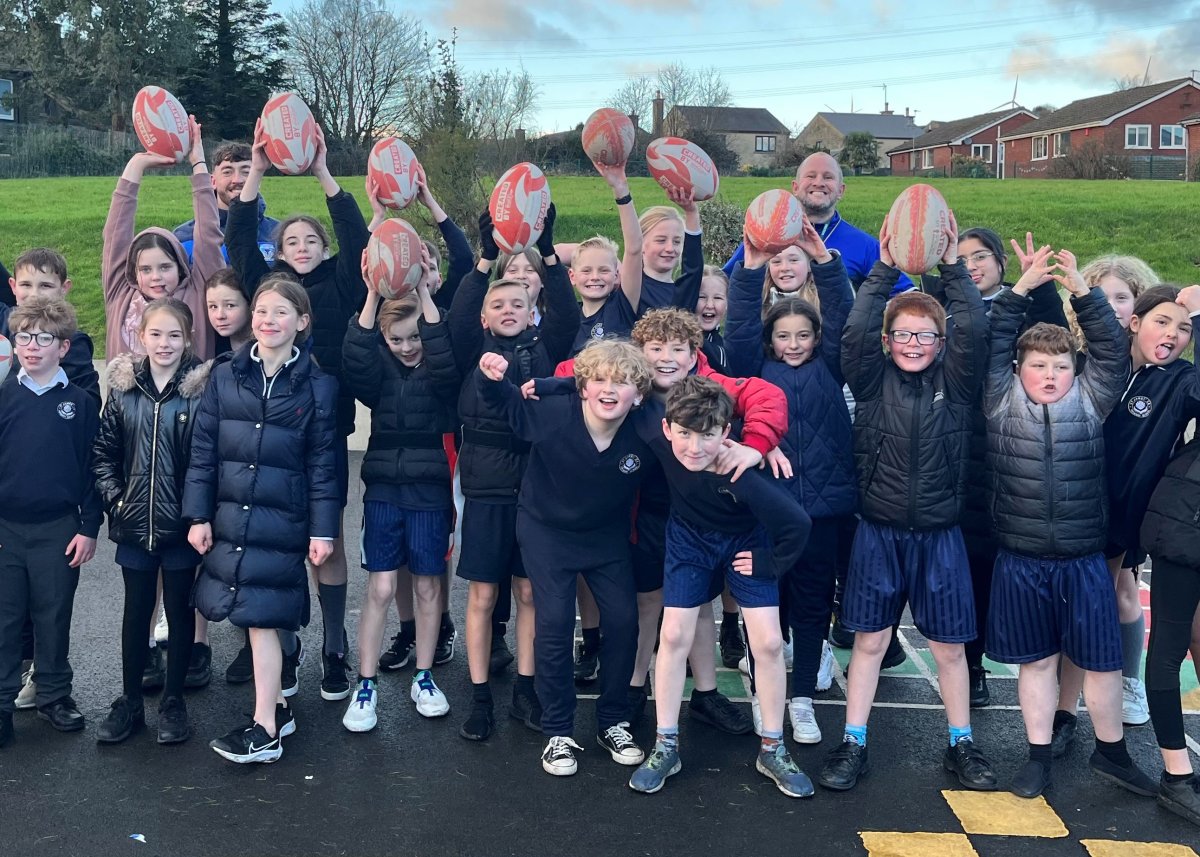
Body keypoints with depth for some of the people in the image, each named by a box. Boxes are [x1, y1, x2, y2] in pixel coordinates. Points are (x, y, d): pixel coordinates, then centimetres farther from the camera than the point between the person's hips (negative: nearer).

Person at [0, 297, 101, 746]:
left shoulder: (80, 401, -1)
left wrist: (89, 527, -2)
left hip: (58, 530, 0)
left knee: (54, 616, 11)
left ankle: (54, 694, 26)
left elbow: (92, 467, 1)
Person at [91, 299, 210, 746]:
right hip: (134, 524, 3)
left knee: (179, 610, 10)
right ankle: (129, 701, 28)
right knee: (136, 611, 14)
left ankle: (173, 702, 24)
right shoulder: (123, 387, 1)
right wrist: (114, 498, -2)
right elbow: (103, 452, 7)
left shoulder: (200, 389, -9)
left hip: (181, 525, -3)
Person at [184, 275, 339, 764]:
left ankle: (266, 731, 7)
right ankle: (277, 706, 28)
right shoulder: (225, 378, 4)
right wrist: (198, 515, 1)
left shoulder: (317, 386, -2)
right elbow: (203, 452, 5)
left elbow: (322, 464, -2)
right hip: (230, 519, 4)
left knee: (262, 618, -3)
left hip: (282, 522, -4)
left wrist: (322, 529, -5)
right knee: (247, 614, 10)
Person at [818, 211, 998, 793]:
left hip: (939, 533, 1)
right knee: (869, 640, 6)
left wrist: (953, 268, -14)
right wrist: (884, 270, -16)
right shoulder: (873, 380, 0)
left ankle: (961, 745, 25)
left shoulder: (955, 383, 1)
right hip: (878, 532, -1)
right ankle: (853, 745, 16)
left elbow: (974, 333, -13)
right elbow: (855, 332, -15)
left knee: (949, 645, 10)